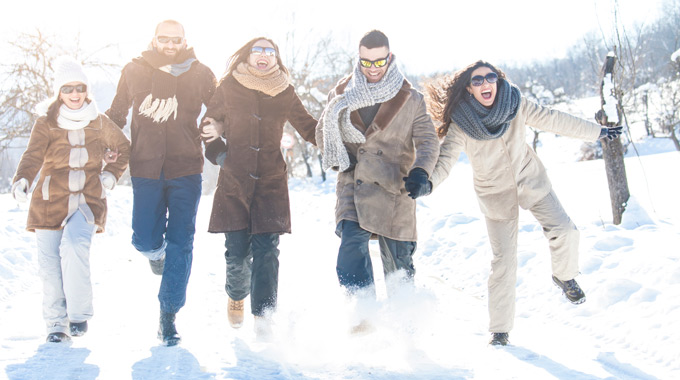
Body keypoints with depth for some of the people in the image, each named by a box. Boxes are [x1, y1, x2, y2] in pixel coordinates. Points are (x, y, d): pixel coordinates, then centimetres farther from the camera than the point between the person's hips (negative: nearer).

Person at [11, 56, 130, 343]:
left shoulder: (100, 123, 6)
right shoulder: (46, 123, -1)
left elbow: (124, 148, 22)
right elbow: (33, 155, -17)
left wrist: (111, 174, 8)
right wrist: (22, 180, -36)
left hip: (88, 199, 0)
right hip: (51, 200, 1)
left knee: (74, 246, -24)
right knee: (50, 263, 0)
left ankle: (80, 314, -9)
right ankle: (56, 322, 18)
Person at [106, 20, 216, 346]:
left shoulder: (200, 74, 4)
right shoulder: (134, 71, 6)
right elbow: (116, 114, 15)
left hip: (186, 171, 0)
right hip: (145, 170, 1)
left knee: (180, 245, -2)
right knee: (146, 241, -4)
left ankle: (168, 315, 8)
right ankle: (156, 252, 35)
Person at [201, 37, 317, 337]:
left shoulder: (285, 93, 6)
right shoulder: (229, 87, 4)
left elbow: (309, 128, 14)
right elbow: (209, 124, 13)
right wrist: (219, 154, -1)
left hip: (271, 182, 0)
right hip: (234, 181, 0)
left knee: (266, 249, -11)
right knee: (237, 251, 0)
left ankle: (262, 315, -11)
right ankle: (236, 297, 30)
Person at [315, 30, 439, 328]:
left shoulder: (410, 99, 6)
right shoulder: (342, 94, 9)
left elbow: (428, 141, 2)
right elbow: (323, 133, 20)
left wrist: (420, 172, -18)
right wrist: (340, 156, 0)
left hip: (394, 187, -1)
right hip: (353, 183, 1)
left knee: (398, 260, 3)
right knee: (352, 238, -24)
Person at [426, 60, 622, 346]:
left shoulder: (515, 104, -12)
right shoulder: (459, 124, -19)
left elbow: (552, 120, -2)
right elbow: (444, 161, -21)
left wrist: (596, 132, 5)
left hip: (531, 181, 2)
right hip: (496, 194, -2)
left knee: (564, 231, -14)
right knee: (504, 261, -4)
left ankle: (564, 276, 18)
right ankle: (499, 330, 9)